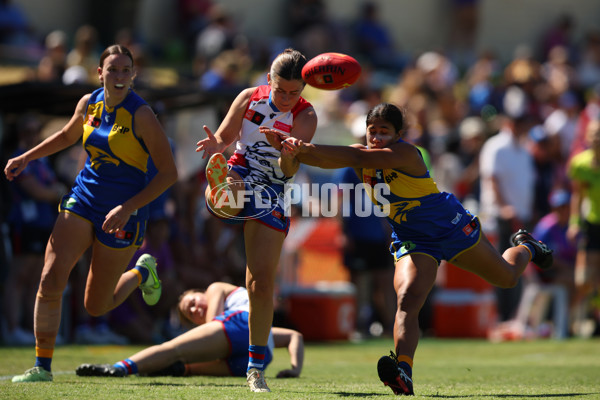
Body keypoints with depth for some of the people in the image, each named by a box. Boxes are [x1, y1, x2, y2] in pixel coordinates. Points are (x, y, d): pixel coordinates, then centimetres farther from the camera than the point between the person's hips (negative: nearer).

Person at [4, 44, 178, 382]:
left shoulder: (141, 114, -17)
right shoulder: (89, 104, 0)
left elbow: (169, 173, -15)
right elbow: (67, 136, 24)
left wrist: (127, 208, -22)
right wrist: (26, 158, 17)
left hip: (123, 212, -4)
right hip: (83, 199, 4)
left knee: (96, 306, 6)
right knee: (50, 281, -14)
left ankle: (142, 273, 37)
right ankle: (42, 366, -2)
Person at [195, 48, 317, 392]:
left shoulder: (306, 117, -10)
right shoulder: (249, 98, -2)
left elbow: (290, 171, -20)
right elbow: (226, 137, 5)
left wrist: (289, 155, -44)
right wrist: (217, 146, -20)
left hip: (272, 193, -2)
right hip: (238, 177, 2)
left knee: (262, 281, -3)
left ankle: (256, 366, 7)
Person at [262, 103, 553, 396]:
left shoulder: (406, 154, -30)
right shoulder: (360, 154, -10)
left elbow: (360, 157, -45)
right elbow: (329, 159, -26)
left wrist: (310, 149, -54)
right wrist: (291, 149, -48)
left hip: (451, 226, -3)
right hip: (412, 240, 3)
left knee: (506, 277, 18)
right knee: (407, 300, -24)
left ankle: (525, 247, 54)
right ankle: (403, 374, -38)